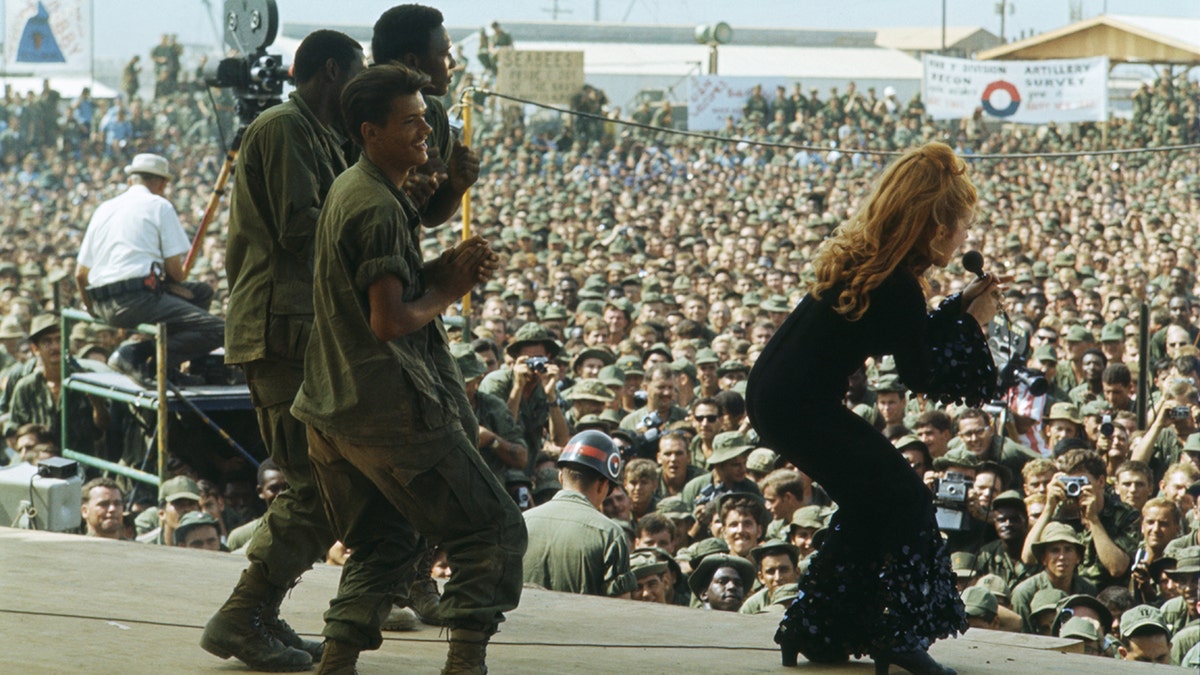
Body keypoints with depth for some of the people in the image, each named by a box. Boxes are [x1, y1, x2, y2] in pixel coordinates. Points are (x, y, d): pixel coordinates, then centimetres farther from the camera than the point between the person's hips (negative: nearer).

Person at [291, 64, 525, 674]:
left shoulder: (348, 190, 15)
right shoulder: (378, 209, -16)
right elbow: (389, 322, -20)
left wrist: (441, 270, 6)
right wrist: (447, 292, -4)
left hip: (333, 407, 10)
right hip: (389, 406, -10)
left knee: (384, 542, 19)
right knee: (493, 531, -3)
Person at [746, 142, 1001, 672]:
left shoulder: (863, 261, 7)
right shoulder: (895, 287, -21)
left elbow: (913, 340, 18)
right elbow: (922, 376, -11)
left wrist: (959, 306, 9)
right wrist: (970, 324, -3)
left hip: (775, 394, 10)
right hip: (798, 405, -10)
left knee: (871, 504, 18)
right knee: (902, 498, -3)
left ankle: (813, 630, 22)